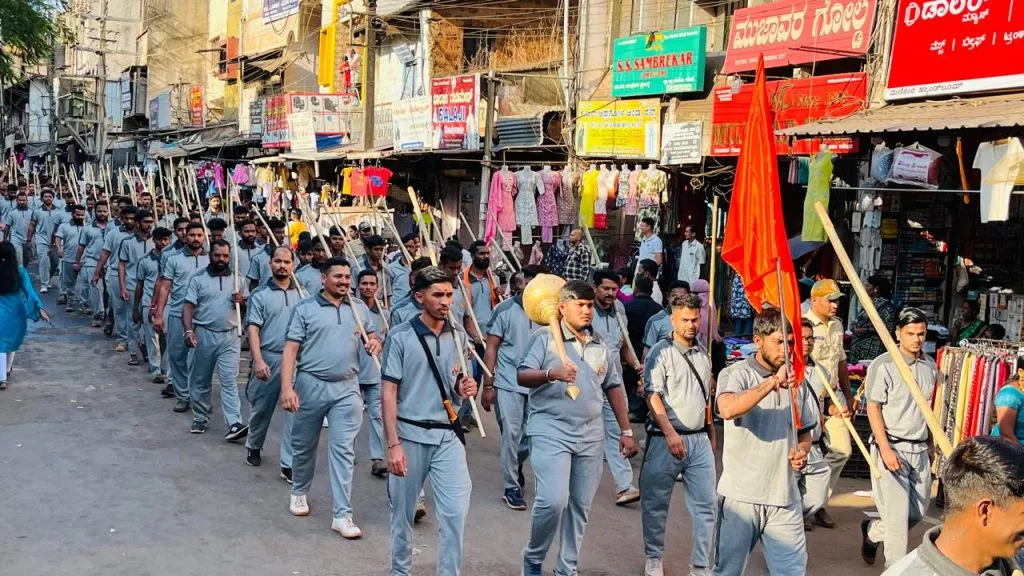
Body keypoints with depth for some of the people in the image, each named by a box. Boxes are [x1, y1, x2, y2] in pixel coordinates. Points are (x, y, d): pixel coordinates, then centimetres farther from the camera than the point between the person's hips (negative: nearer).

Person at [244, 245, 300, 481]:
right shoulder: (260, 294, 0)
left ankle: (289, 464, 2)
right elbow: (253, 329, -7)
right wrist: (258, 360, -17)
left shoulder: (302, 294, 8)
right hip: (269, 358, -1)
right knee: (261, 408, 13)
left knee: (295, 412, -3)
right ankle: (254, 446, 39)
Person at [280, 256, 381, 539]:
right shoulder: (305, 308, -3)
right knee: (304, 445, 15)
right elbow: (290, 349, -8)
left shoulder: (359, 308, 7)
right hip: (310, 385, -1)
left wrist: (375, 343, -7)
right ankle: (299, 492, 41)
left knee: (343, 449, -4)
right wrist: (286, 387, -17)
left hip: (346, 388, 1)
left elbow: (372, 335, 19)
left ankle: (342, 515, -2)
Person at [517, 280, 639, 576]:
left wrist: (626, 431, 14)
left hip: (591, 435, 5)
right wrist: (551, 373, -28)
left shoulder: (600, 346, 13)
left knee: (580, 506, 9)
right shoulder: (544, 338, -3)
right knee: (553, 500, -15)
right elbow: (522, 375, -10)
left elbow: (613, 387, 18)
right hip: (551, 432, -5)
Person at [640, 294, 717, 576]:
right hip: (666, 439, -5)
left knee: (706, 504, 4)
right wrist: (670, 434, -23)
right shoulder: (660, 352, -6)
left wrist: (710, 436, 23)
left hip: (699, 439, 5)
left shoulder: (703, 354, 13)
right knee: (656, 503, 5)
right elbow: (652, 396, -15)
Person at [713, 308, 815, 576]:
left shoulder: (794, 380, 12)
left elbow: (804, 431, 22)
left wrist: (802, 451, 0)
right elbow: (728, 409, -29)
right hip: (741, 496, -4)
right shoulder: (735, 374, -6)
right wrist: (772, 382, -33)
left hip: (785, 498, 4)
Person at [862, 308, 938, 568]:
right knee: (898, 514, -5)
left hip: (919, 449, 6)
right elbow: (873, 408, -12)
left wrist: (930, 445, 18)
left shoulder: (930, 366, 8)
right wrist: (886, 449, -17)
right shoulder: (884, 365, -11)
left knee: (919, 511, 13)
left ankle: (872, 531, 36)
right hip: (892, 448, -6)